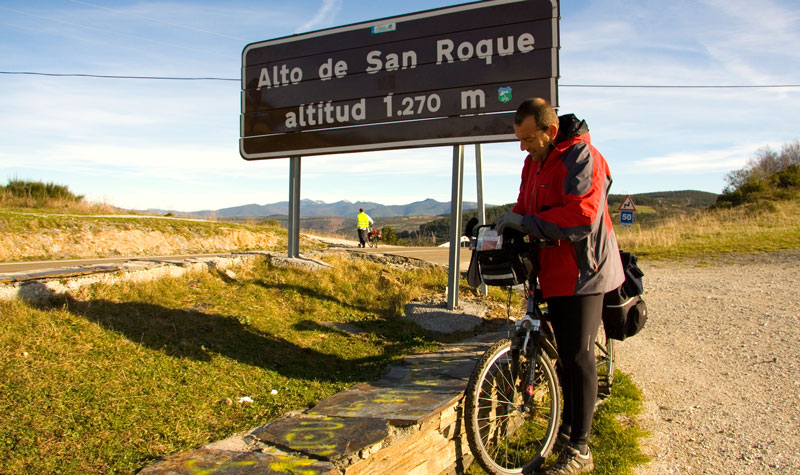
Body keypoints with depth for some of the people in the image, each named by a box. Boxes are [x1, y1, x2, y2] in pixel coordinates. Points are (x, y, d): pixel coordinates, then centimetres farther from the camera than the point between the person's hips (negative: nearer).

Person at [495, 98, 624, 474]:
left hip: (582, 272, -8)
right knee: (564, 355, 16)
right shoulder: (534, 162, 13)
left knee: (579, 357, -4)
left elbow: (582, 216, -28)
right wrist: (507, 227, -3)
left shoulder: (581, 156, -16)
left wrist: (526, 222, -26)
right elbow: (526, 209, 16)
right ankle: (568, 427, 31)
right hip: (554, 272, 8)